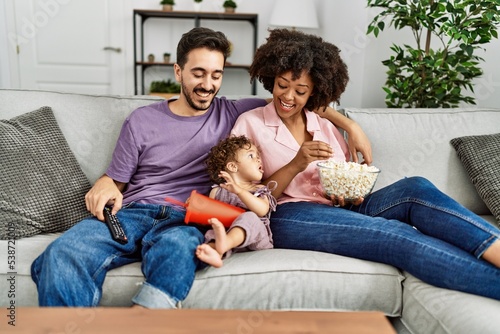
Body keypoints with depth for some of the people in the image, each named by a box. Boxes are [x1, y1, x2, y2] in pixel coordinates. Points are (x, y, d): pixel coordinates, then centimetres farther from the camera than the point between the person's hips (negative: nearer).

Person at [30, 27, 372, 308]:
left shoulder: (232, 113, 15)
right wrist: (104, 187, -6)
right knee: (62, 255, -31)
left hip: (188, 220, -1)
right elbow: (115, 180, 18)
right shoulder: (142, 120, 15)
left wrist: (350, 124, 9)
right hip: (133, 214, 1)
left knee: (176, 245, -41)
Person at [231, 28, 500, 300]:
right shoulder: (250, 123, 6)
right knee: (395, 234, -30)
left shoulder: (324, 127, 19)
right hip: (287, 216, -5)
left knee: (415, 188, -22)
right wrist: (295, 166, -15)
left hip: (337, 211, 5)